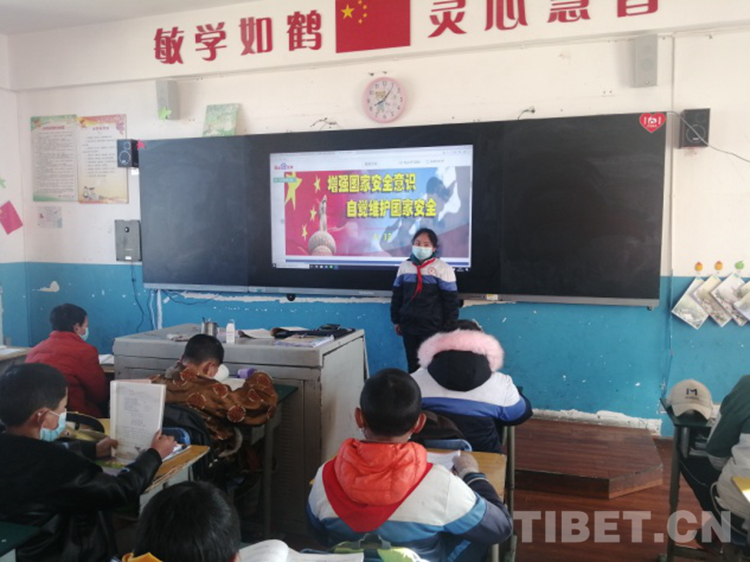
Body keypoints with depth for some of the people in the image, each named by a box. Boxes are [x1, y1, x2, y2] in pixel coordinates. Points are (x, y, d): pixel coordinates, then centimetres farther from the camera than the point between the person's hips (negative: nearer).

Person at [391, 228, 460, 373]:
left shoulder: (443, 269, -9)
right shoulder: (404, 266, 5)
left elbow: (451, 301, -7)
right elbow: (397, 296, 14)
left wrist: (448, 329, -7)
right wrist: (396, 320, 14)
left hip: (432, 328, -4)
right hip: (409, 327, 4)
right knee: (412, 365, 13)